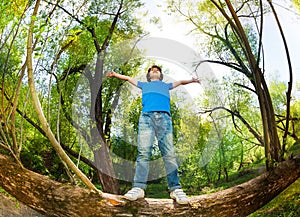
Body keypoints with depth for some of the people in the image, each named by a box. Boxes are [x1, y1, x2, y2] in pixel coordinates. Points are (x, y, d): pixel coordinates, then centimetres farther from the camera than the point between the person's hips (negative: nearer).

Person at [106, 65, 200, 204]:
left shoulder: (166, 86, 38)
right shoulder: (144, 85, 37)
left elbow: (180, 82, 49)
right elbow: (128, 78, 46)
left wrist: (191, 80, 38)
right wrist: (115, 74, 47)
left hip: (164, 116, 0)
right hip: (146, 116, 0)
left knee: (169, 153, -13)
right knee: (143, 152, -16)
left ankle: (175, 189, -19)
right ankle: (138, 188, -22)